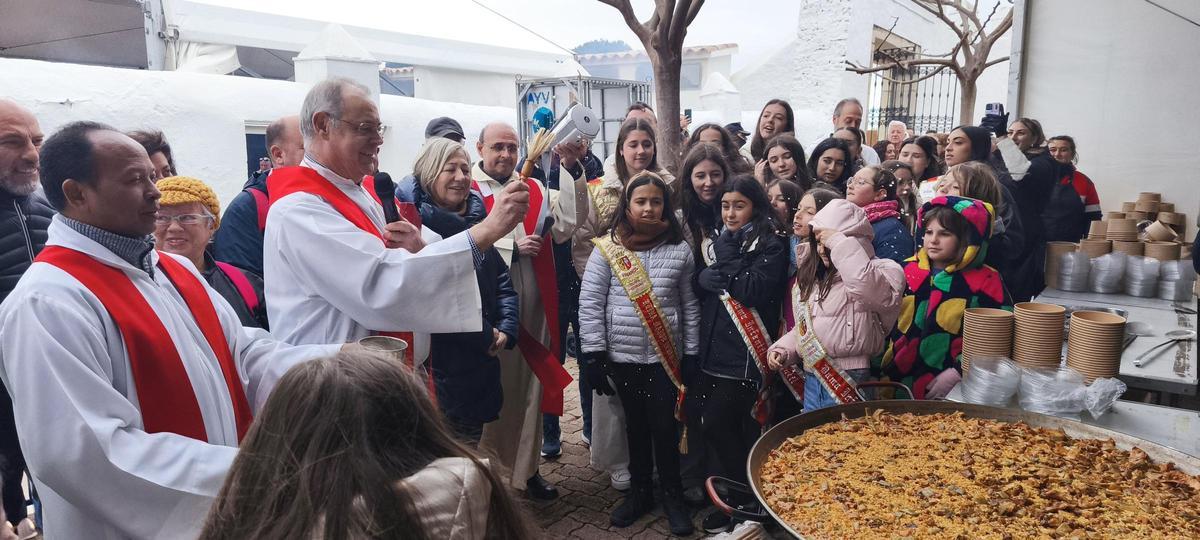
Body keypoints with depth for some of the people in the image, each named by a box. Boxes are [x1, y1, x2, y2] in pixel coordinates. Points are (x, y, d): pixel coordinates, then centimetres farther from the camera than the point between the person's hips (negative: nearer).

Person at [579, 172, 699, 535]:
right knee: (636, 425, 14)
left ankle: (672, 495, 25)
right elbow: (590, 304, -5)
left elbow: (690, 306, 4)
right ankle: (640, 490, 33)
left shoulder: (680, 250, -1)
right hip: (623, 356, 0)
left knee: (665, 427, 5)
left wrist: (691, 355, 3)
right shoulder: (608, 248, -6)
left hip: (666, 356, 0)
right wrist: (594, 354, -8)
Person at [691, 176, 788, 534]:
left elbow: (755, 290, -18)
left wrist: (720, 271, -9)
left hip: (744, 353, -6)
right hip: (713, 348, 6)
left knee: (716, 424, -5)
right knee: (730, 428, 11)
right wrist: (709, 276, -9)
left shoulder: (771, 245, -5)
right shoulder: (718, 242, 16)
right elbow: (699, 284, 10)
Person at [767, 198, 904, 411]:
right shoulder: (815, 277, 15)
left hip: (851, 384, -7)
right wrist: (783, 349, 7)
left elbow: (867, 288, -33)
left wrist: (838, 243, -23)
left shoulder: (878, 270, -8)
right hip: (811, 381, 7)